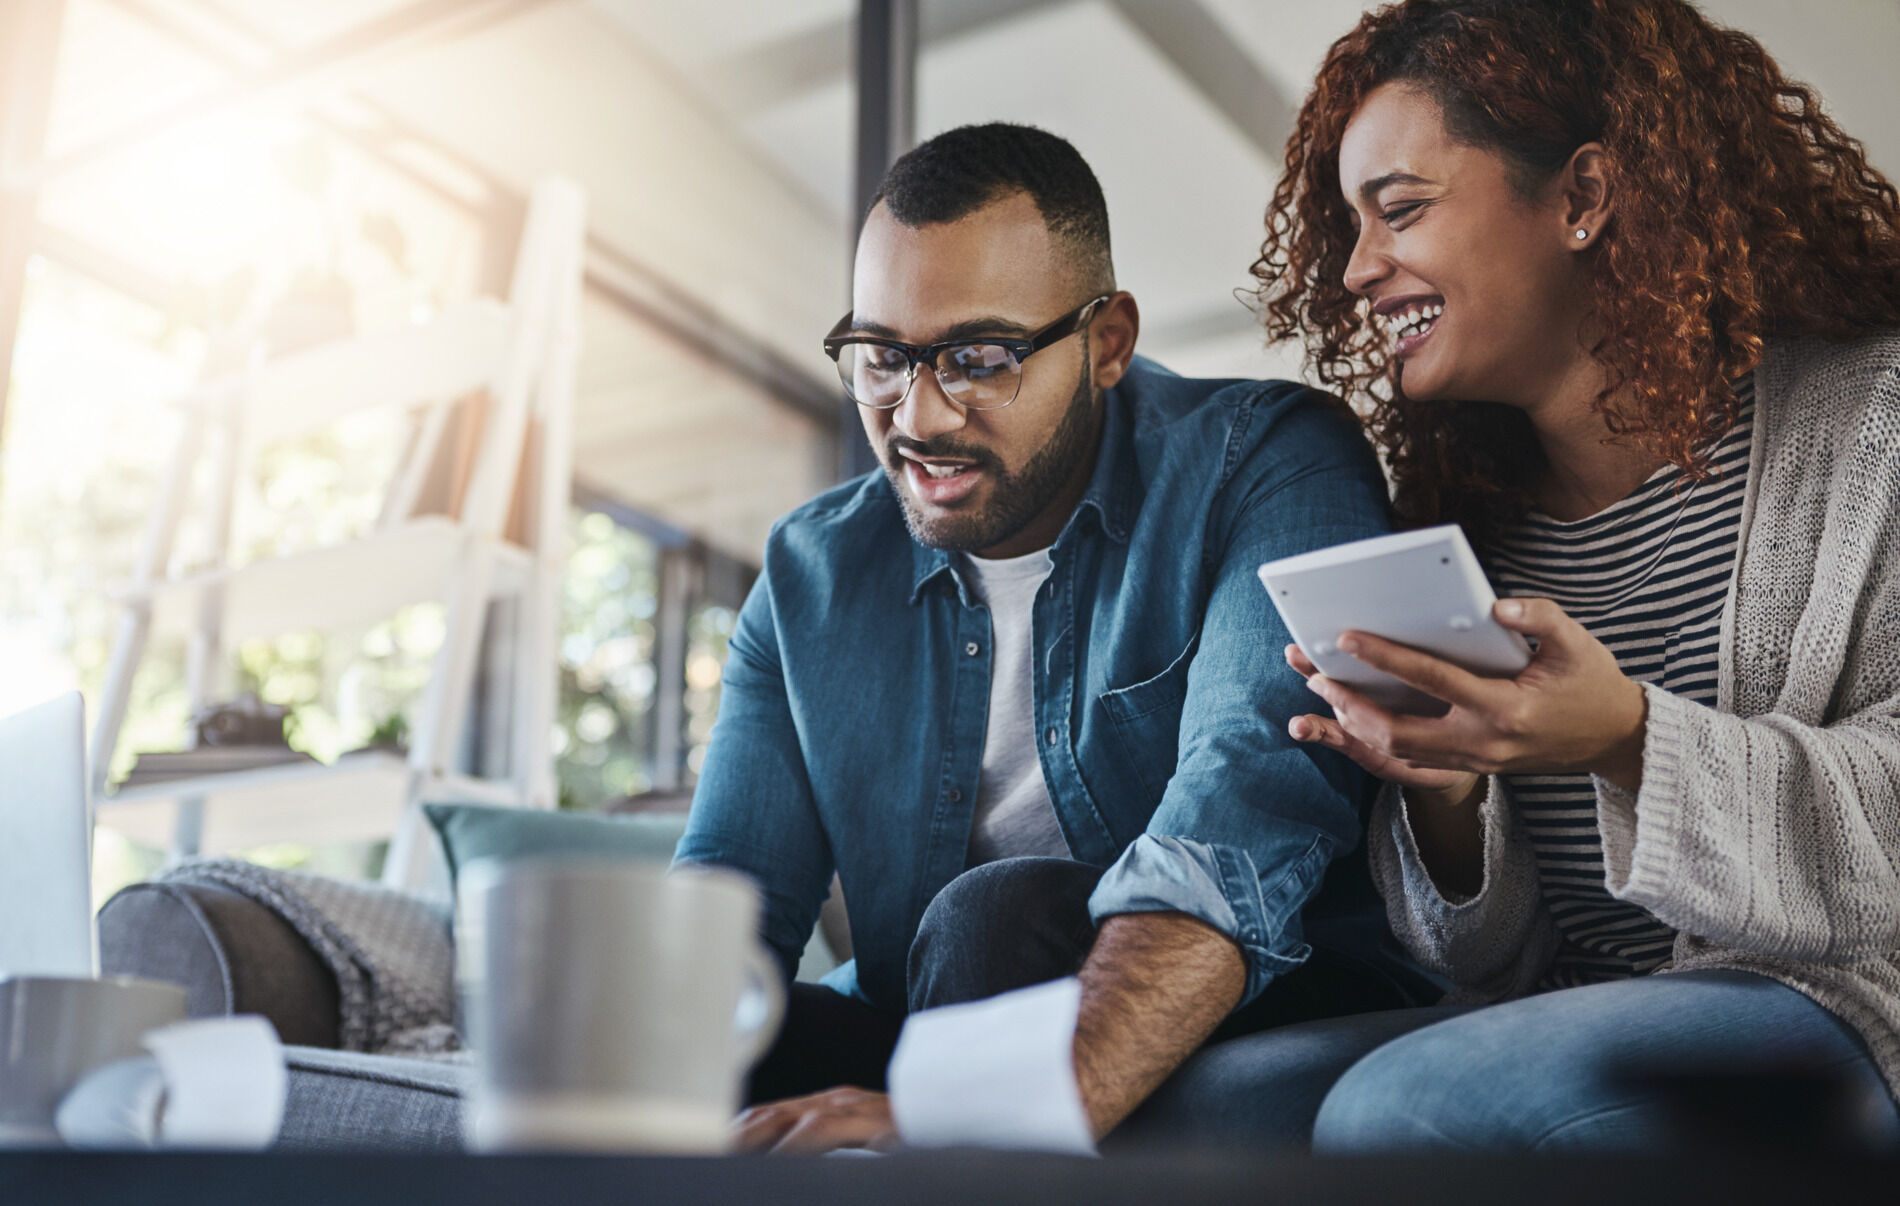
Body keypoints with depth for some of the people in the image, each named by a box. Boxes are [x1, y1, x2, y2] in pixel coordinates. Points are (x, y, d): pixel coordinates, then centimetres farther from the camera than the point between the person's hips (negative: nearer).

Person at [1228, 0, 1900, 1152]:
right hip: (1565, 1031, 5)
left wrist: (1632, 741, -27)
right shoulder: (1459, 517, 12)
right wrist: (1442, 795, -11)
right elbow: (1490, 959, 12)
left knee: (1410, 1107, -28)